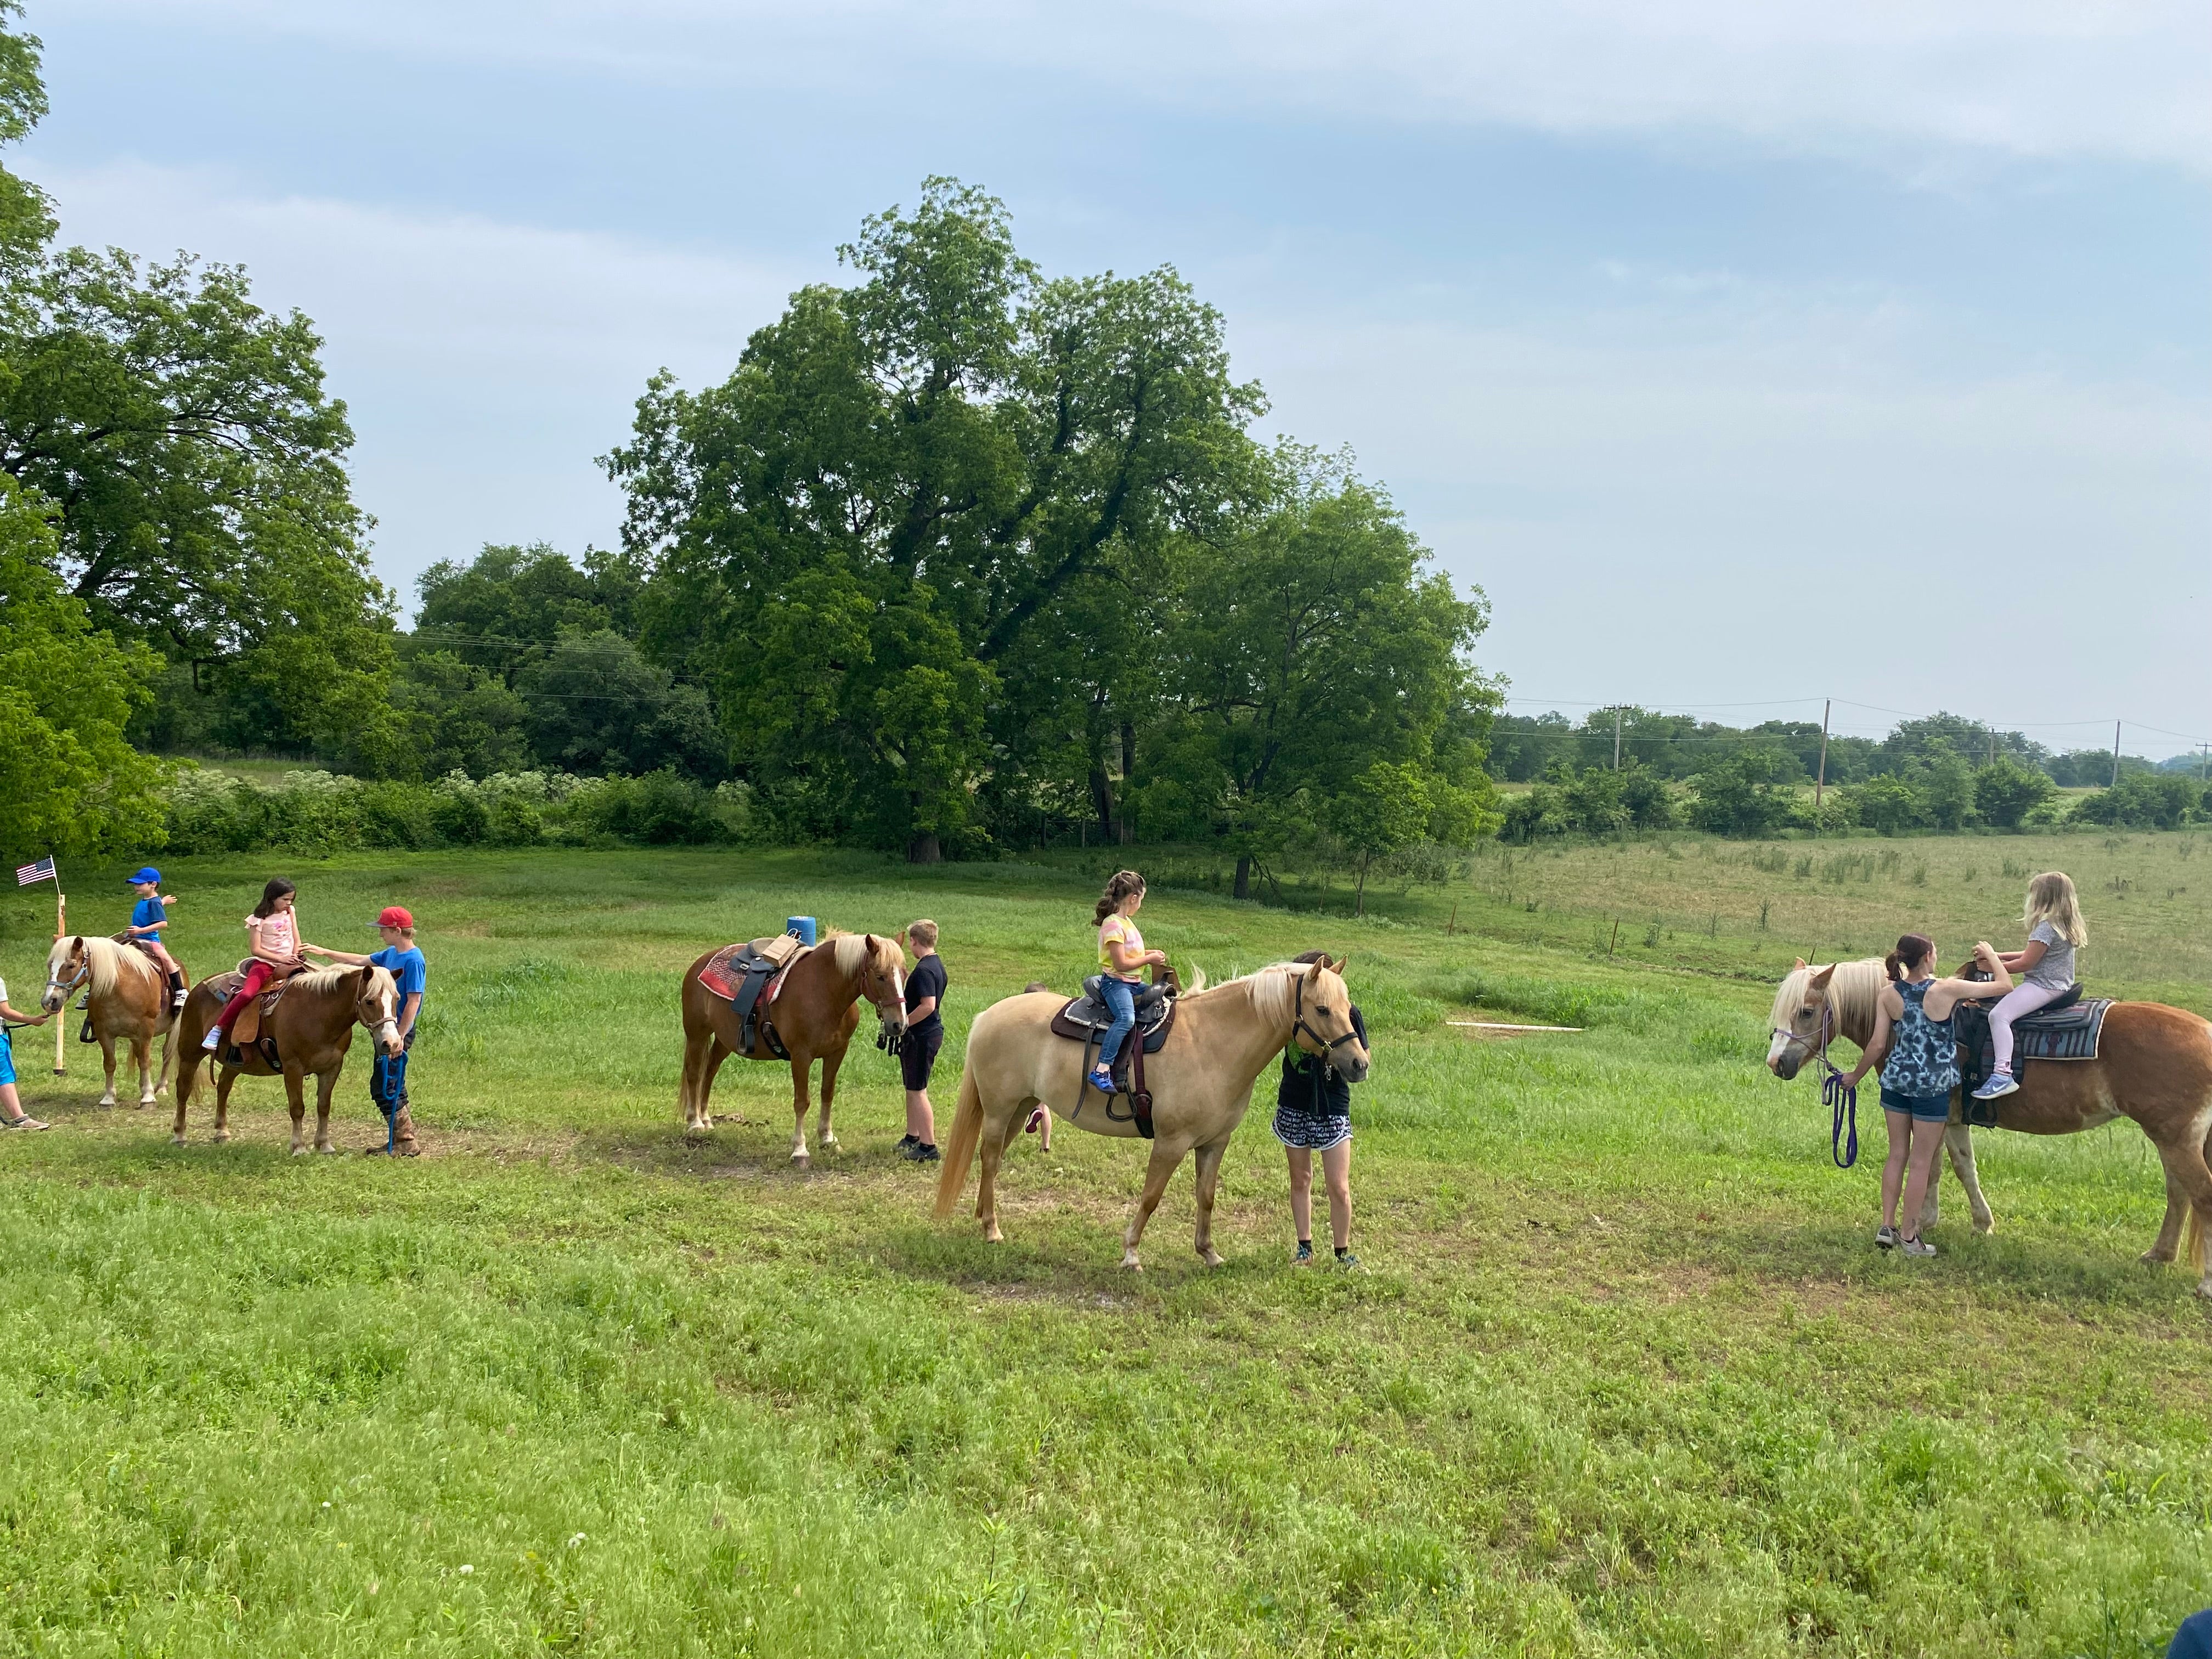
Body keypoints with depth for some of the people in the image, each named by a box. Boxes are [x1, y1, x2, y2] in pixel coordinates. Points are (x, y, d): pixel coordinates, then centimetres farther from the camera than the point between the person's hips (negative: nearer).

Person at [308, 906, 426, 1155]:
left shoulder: (413, 960, -19)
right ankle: (399, 1139, 21)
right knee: (391, 1088, 14)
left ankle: (408, 1144, -1)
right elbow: (360, 961, 24)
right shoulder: (391, 954, 9)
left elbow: (414, 1001, -22)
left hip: (398, 1031, -10)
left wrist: (400, 1036, -24)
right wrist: (325, 952, 24)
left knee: (384, 1088, -7)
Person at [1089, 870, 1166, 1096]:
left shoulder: (1126, 922, 14)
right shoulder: (1113, 925, -17)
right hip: (1115, 983, -11)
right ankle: (1101, 1071, -41)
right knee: (1127, 1018, -35)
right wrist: (1149, 959, -11)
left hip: (1133, 984, 11)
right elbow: (1121, 963, -22)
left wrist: (1150, 954, 13)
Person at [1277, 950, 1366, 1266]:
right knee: (1300, 1180, 12)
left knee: (1339, 1187, -3)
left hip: (1332, 1107, -3)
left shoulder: (1347, 1012, -12)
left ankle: (1343, 1252, 12)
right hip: (1294, 1106, 3)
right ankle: (1305, 1248, 23)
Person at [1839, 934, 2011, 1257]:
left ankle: (1887, 1227, 17)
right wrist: (1990, 954, 10)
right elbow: (2004, 986, -7)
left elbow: (1877, 1045, -3)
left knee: (1897, 1155, 16)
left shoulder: (1889, 994, -4)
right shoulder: (1946, 990, -15)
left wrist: (1855, 1076, 11)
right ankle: (1910, 1237, 11)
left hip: (1895, 1080, 4)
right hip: (1932, 1085, -4)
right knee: (1921, 1162, 5)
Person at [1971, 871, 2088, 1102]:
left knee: (1999, 1015, -27)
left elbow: (2026, 963, -16)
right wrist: (1999, 956, 19)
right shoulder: (2066, 924, 15)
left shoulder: (2046, 926, -17)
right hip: (2060, 985, 12)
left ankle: (2002, 1074, -41)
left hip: (2042, 986, -12)